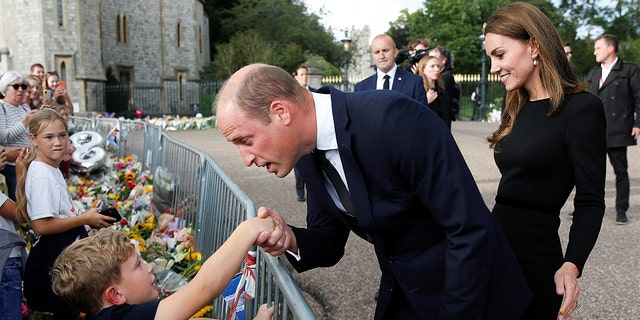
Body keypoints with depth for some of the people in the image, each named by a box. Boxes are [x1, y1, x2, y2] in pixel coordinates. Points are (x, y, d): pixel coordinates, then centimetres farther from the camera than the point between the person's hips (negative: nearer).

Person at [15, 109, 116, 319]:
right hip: (54, 257, -9)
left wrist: (86, 216, 6)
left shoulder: (52, 169, 9)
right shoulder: (42, 175, -20)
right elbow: (41, 225, -24)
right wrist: (85, 219, -17)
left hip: (66, 252, 9)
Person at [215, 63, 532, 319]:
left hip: (471, 292, -6)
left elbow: (471, 230, -26)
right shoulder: (307, 154, -6)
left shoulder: (395, 118, -30)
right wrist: (292, 241, -18)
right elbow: (331, 242, 2)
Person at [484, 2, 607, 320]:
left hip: (534, 256, -7)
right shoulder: (518, 109, 10)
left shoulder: (582, 108, -12)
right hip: (496, 244, 7)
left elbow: (590, 201, -13)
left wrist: (571, 265, -27)